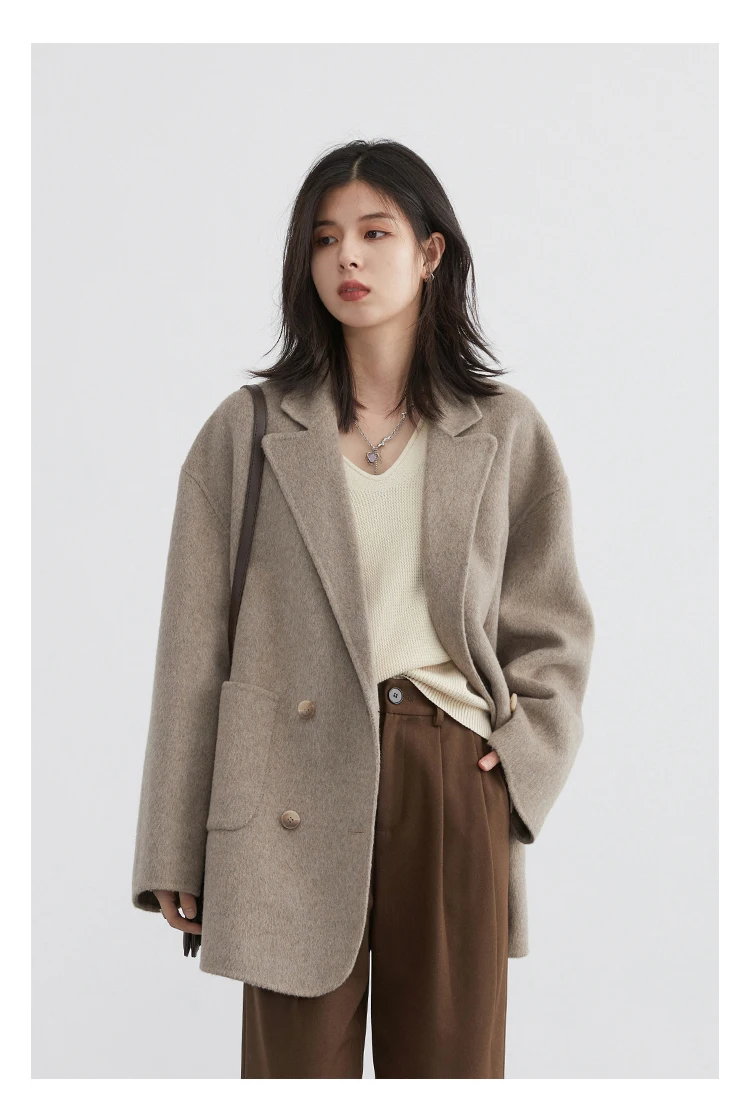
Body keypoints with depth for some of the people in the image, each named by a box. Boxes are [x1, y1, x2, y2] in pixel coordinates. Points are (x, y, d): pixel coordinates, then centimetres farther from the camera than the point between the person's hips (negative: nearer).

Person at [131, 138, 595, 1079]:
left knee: (452, 1060, 10)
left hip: (456, 783, 1)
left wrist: (522, 754, -1)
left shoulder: (504, 429, 8)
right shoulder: (245, 432, 4)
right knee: (298, 1063, 5)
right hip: (298, 786, -1)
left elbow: (553, 624, 15)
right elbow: (193, 647, 3)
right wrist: (175, 854, 1)